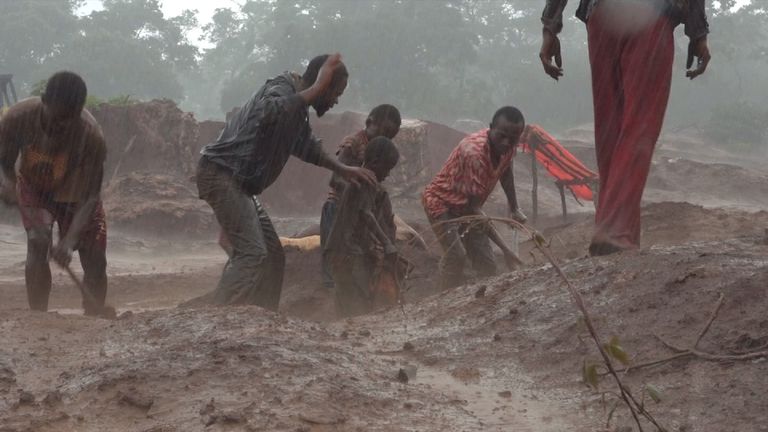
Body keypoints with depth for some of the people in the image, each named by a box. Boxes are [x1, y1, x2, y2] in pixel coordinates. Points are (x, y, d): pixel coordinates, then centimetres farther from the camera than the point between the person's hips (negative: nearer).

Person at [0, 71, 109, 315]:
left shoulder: (91, 135, -37)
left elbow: (89, 197, -35)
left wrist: (69, 241, -47)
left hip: (75, 195, 0)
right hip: (35, 189, 0)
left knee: (95, 262, -4)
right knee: (38, 243, -23)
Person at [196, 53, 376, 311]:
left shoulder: (298, 107, 15)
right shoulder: (282, 88, -14)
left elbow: (306, 146, 32)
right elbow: (269, 112, -38)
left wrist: (342, 170, 25)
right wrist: (316, 88, -33)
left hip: (240, 183, 10)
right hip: (222, 174, -10)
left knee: (273, 256, 9)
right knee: (253, 253, -20)